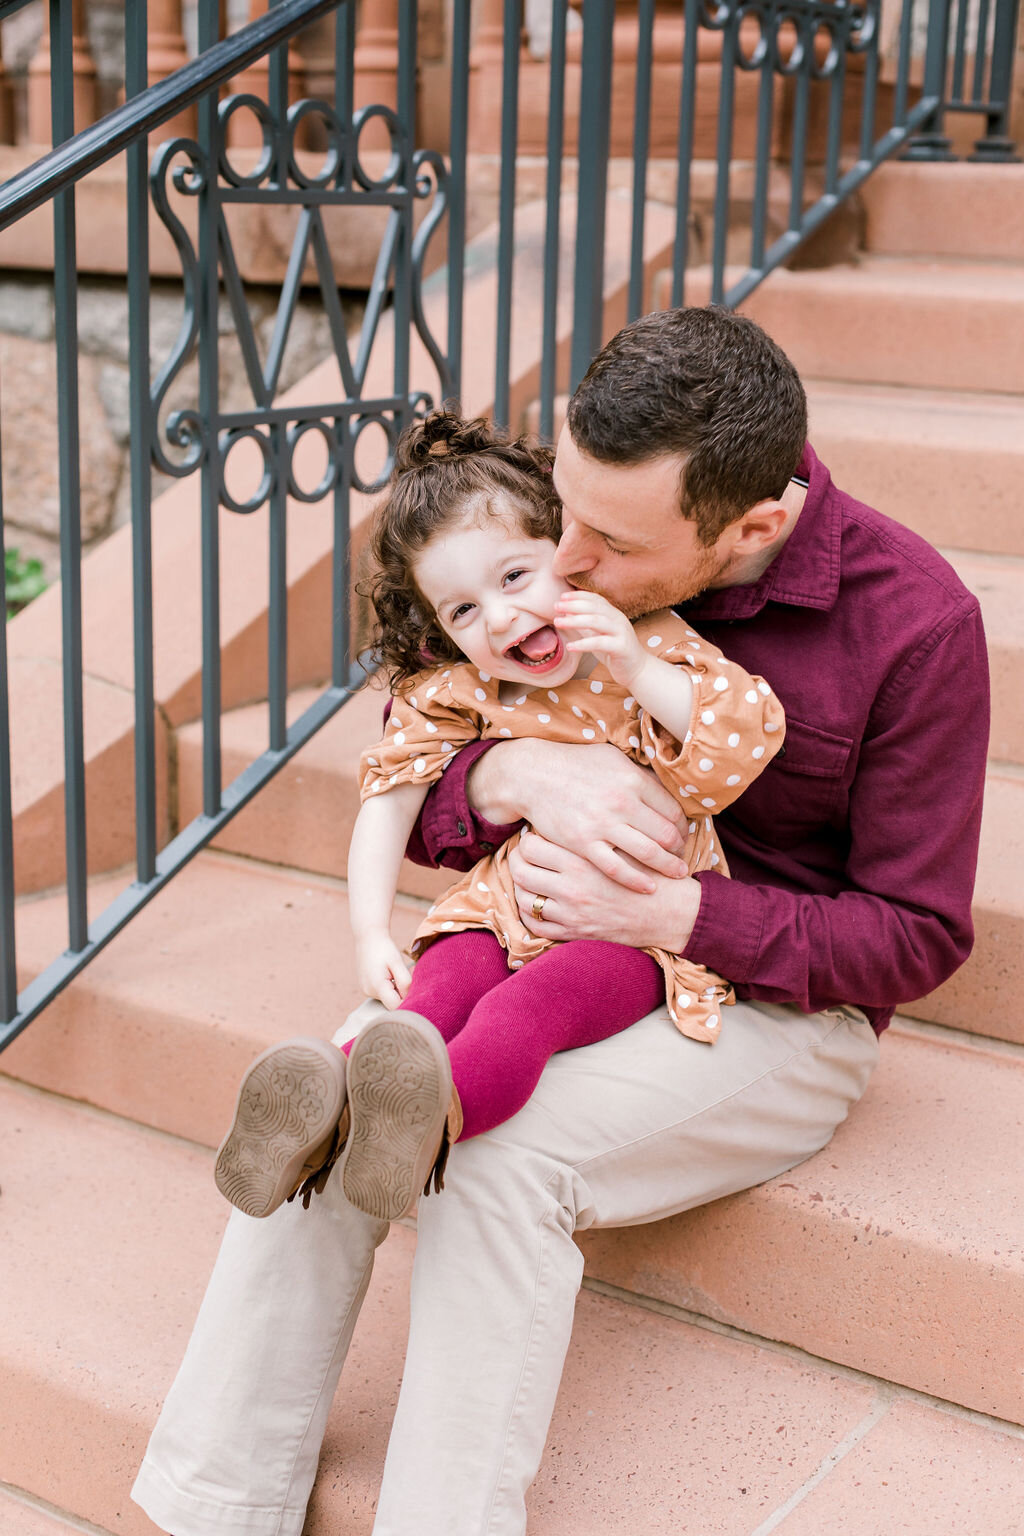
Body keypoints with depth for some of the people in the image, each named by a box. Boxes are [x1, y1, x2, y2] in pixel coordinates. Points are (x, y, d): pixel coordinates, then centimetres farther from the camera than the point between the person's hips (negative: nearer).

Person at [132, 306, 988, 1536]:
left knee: (501, 1155, -30)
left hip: (776, 1007, -4)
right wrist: (520, 774, -24)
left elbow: (914, 937, -10)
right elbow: (411, 799, 1)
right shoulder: (580, 553, -6)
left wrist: (670, 913, -24)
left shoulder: (915, 621, -17)